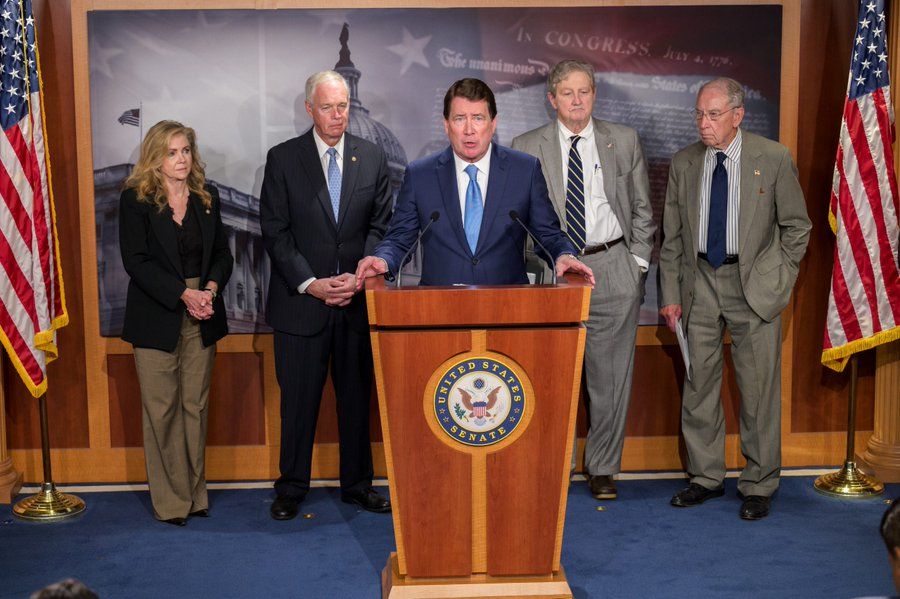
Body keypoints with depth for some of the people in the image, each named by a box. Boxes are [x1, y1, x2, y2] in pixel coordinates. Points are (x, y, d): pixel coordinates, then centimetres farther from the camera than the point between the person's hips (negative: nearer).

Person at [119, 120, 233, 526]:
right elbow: (136, 261, -10)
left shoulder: (207, 198, 11)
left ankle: (195, 492, 18)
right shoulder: (135, 200, -3)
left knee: (196, 406, 8)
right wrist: (184, 294, -18)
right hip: (157, 319, -4)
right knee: (162, 409, 0)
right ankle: (169, 500, 9)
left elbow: (222, 253, 12)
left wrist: (211, 288, -9)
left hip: (202, 318, 4)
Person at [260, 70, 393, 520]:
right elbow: (275, 231, -4)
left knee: (357, 397, 11)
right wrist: (310, 283, -13)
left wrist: (359, 276, -10)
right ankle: (292, 487, 19)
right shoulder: (282, 159, 0)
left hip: (358, 298, 2)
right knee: (298, 399, 5)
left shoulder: (372, 158, 6)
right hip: (300, 299, -2)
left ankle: (357, 484, 23)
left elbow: (380, 226, 4)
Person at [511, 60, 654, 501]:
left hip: (612, 270, 1)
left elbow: (642, 209, 13)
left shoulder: (625, 141, 9)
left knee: (610, 376, 5)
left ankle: (602, 468, 19)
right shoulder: (526, 148, 4)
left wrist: (637, 262, 5)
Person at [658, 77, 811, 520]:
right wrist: (671, 295, 4)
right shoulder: (683, 164, 5)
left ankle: (759, 486, 13)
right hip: (700, 284, 3)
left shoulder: (774, 159, -4)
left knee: (758, 388, 0)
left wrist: (778, 280, -2)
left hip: (753, 285, -3)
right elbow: (672, 237, 8)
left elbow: (796, 226, 3)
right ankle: (706, 478, 22)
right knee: (699, 385, 8)